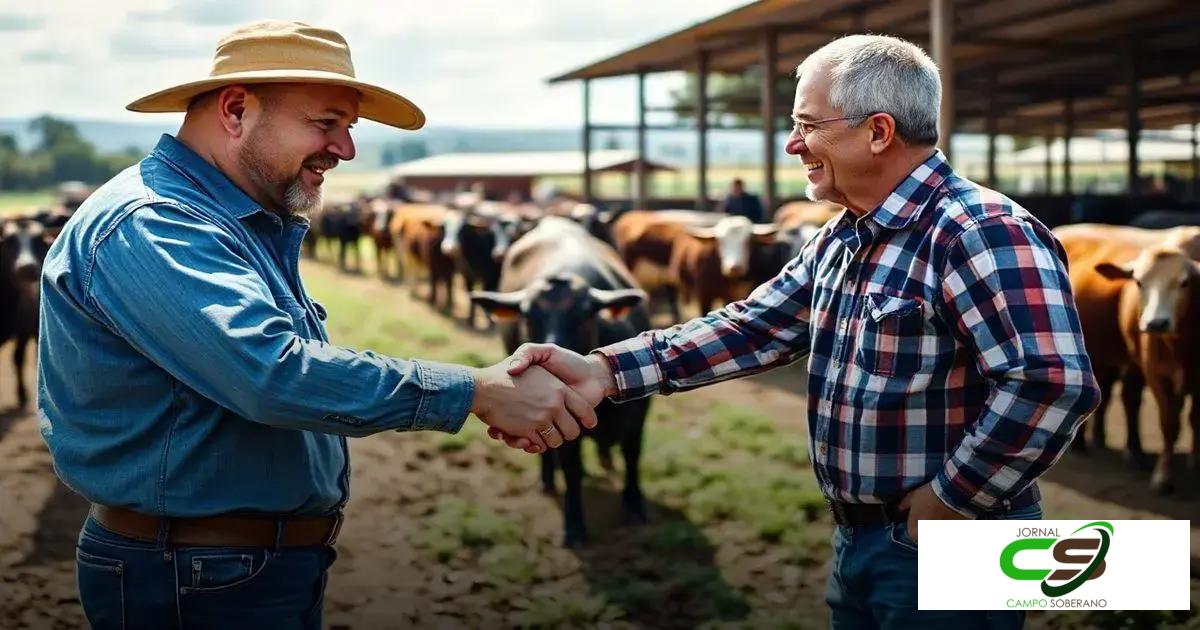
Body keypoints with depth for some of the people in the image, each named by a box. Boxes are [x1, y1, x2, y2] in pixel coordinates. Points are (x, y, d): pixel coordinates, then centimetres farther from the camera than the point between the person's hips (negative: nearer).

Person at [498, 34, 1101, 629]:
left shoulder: (982, 234, -21)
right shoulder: (839, 242, 9)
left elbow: (1053, 383, -30)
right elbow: (752, 326, 6)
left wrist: (946, 502, -21)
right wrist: (605, 370, -6)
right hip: (855, 541, 9)